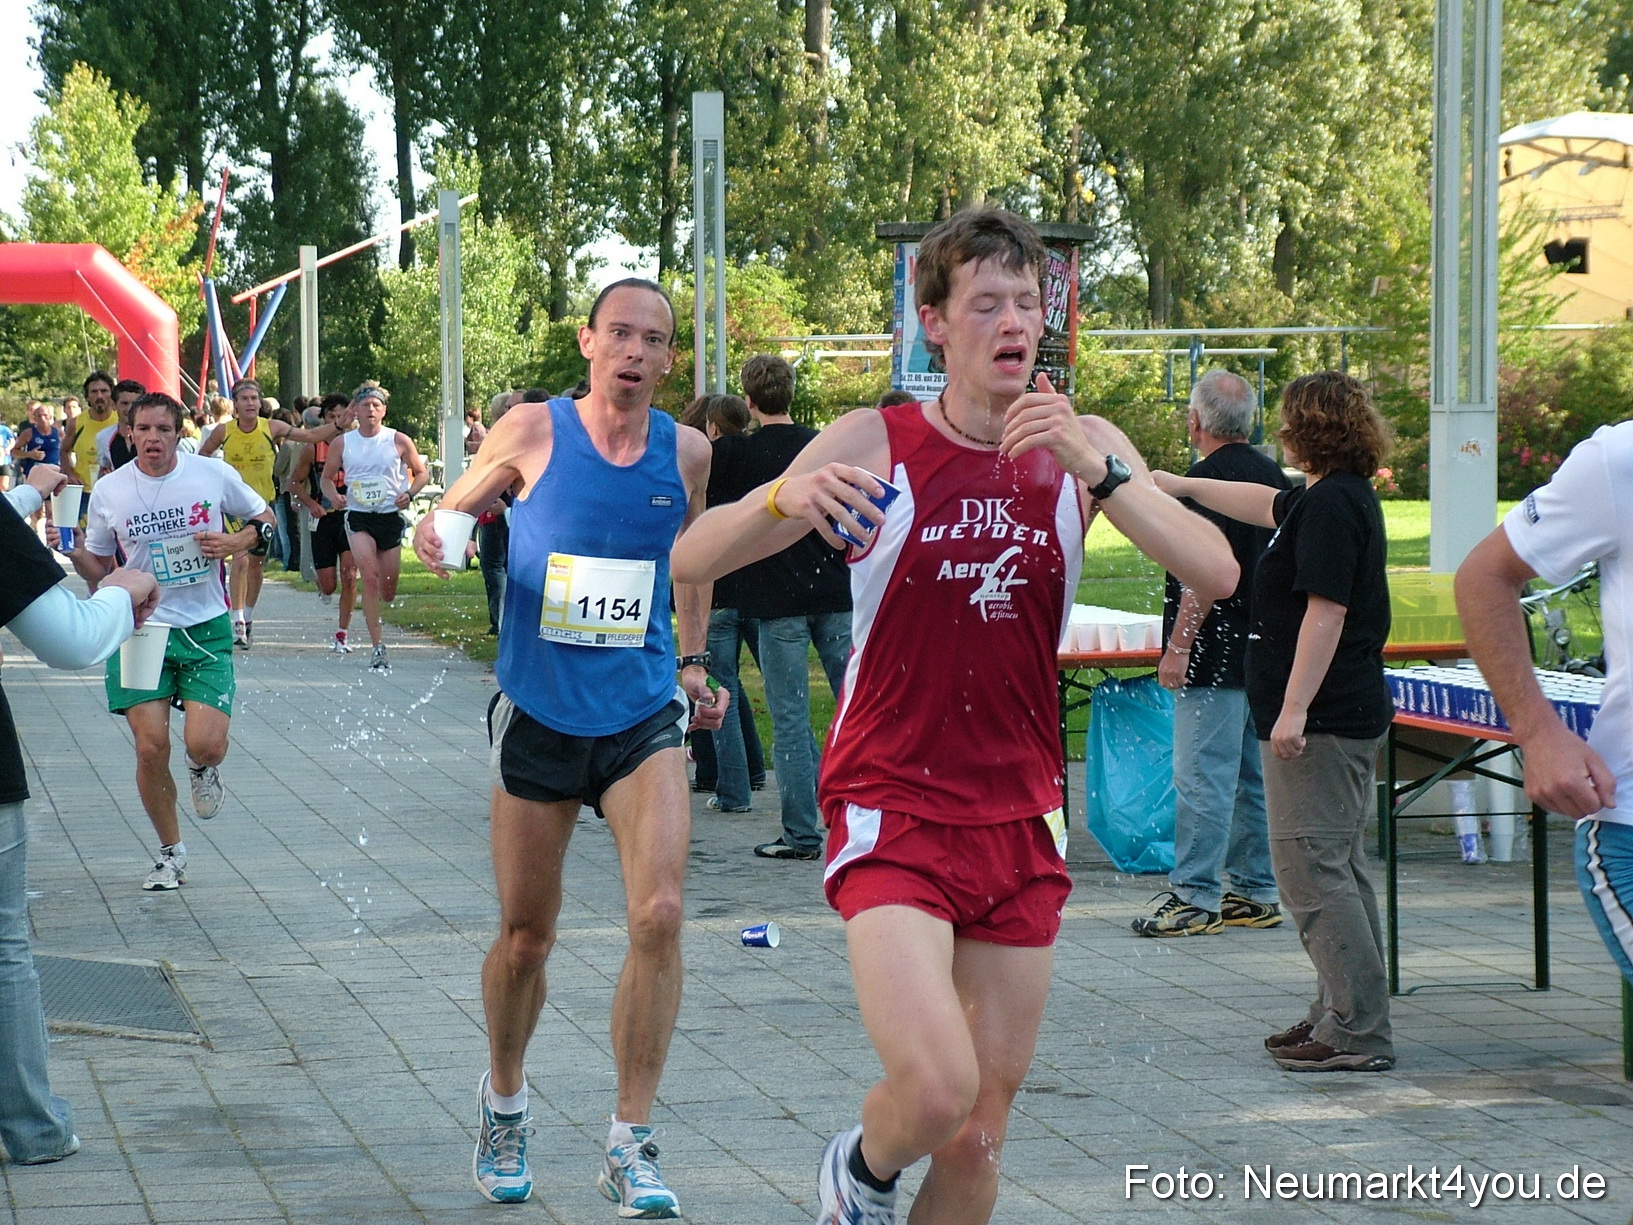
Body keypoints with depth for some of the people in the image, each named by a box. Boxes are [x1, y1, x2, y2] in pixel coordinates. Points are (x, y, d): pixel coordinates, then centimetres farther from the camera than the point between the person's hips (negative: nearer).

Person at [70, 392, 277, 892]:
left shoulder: (214, 475, -4)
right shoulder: (108, 492, -1)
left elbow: (264, 520, 12)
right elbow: (100, 567, 9)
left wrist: (238, 542, -8)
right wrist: (74, 554, -12)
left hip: (205, 629, -1)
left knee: (205, 744, -15)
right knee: (151, 747, -6)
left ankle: (203, 770, 26)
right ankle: (170, 851, 16)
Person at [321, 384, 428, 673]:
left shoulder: (399, 441, -1)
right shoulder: (341, 443, 3)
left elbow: (422, 472, 7)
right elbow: (327, 477, 13)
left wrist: (409, 494, -12)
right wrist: (332, 494, -9)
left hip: (391, 516, 1)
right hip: (358, 517, -1)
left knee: (388, 592, 6)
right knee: (369, 578, -19)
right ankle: (378, 647, -18)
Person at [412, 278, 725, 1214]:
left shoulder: (687, 453, 1)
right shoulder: (532, 432, -6)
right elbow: (449, 514, 6)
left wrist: (695, 660, 12)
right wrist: (436, 539, -17)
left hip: (644, 715, 1)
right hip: (538, 715, -1)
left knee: (660, 913, -17)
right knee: (526, 937, 8)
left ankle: (632, 1146, -6)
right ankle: (505, 1097, 37)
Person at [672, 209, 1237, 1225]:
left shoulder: (1086, 448, 2)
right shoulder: (877, 444, -7)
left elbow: (1217, 575, -12)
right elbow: (692, 561, -11)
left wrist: (1100, 471, -25)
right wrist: (785, 500, -32)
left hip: (1022, 824, 4)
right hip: (891, 812, -4)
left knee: (981, 1140, 7)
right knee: (937, 1090, -22)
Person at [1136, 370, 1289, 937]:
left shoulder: (1208, 478, -15)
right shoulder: (1272, 476, 13)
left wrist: (1178, 646, -19)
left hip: (1215, 655, -9)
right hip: (1263, 652, 9)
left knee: (1202, 776, -7)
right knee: (1253, 777, 13)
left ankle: (1195, 898, -6)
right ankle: (1258, 893, 17)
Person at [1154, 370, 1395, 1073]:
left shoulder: (1331, 503, -16)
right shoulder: (1347, 496, 16)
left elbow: (1326, 611, -23)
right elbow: (1265, 505, 34)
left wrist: (1294, 708, -25)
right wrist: (1181, 486, 45)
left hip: (1321, 721, -11)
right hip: (1354, 715, 11)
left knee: (1310, 868, -11)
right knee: (1340, 868, 14)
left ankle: (1358, 1033, -12)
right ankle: (1340, 1014, 19)